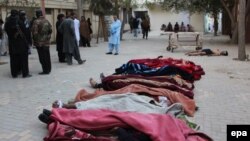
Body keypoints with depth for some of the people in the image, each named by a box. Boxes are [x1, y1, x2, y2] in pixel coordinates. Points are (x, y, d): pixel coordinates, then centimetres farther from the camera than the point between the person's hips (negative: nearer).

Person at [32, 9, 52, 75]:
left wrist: (35, 40, -2)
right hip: (47, 41, 6)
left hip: (40, 42, -6)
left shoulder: (36, 22, -13)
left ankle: (45, 70, -2)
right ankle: (48, 69, 23)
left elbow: (35, 32, -15)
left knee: (42, 57, -2)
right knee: (47, 56, 14)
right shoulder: (47, 21, 6)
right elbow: (50, 30, 10)